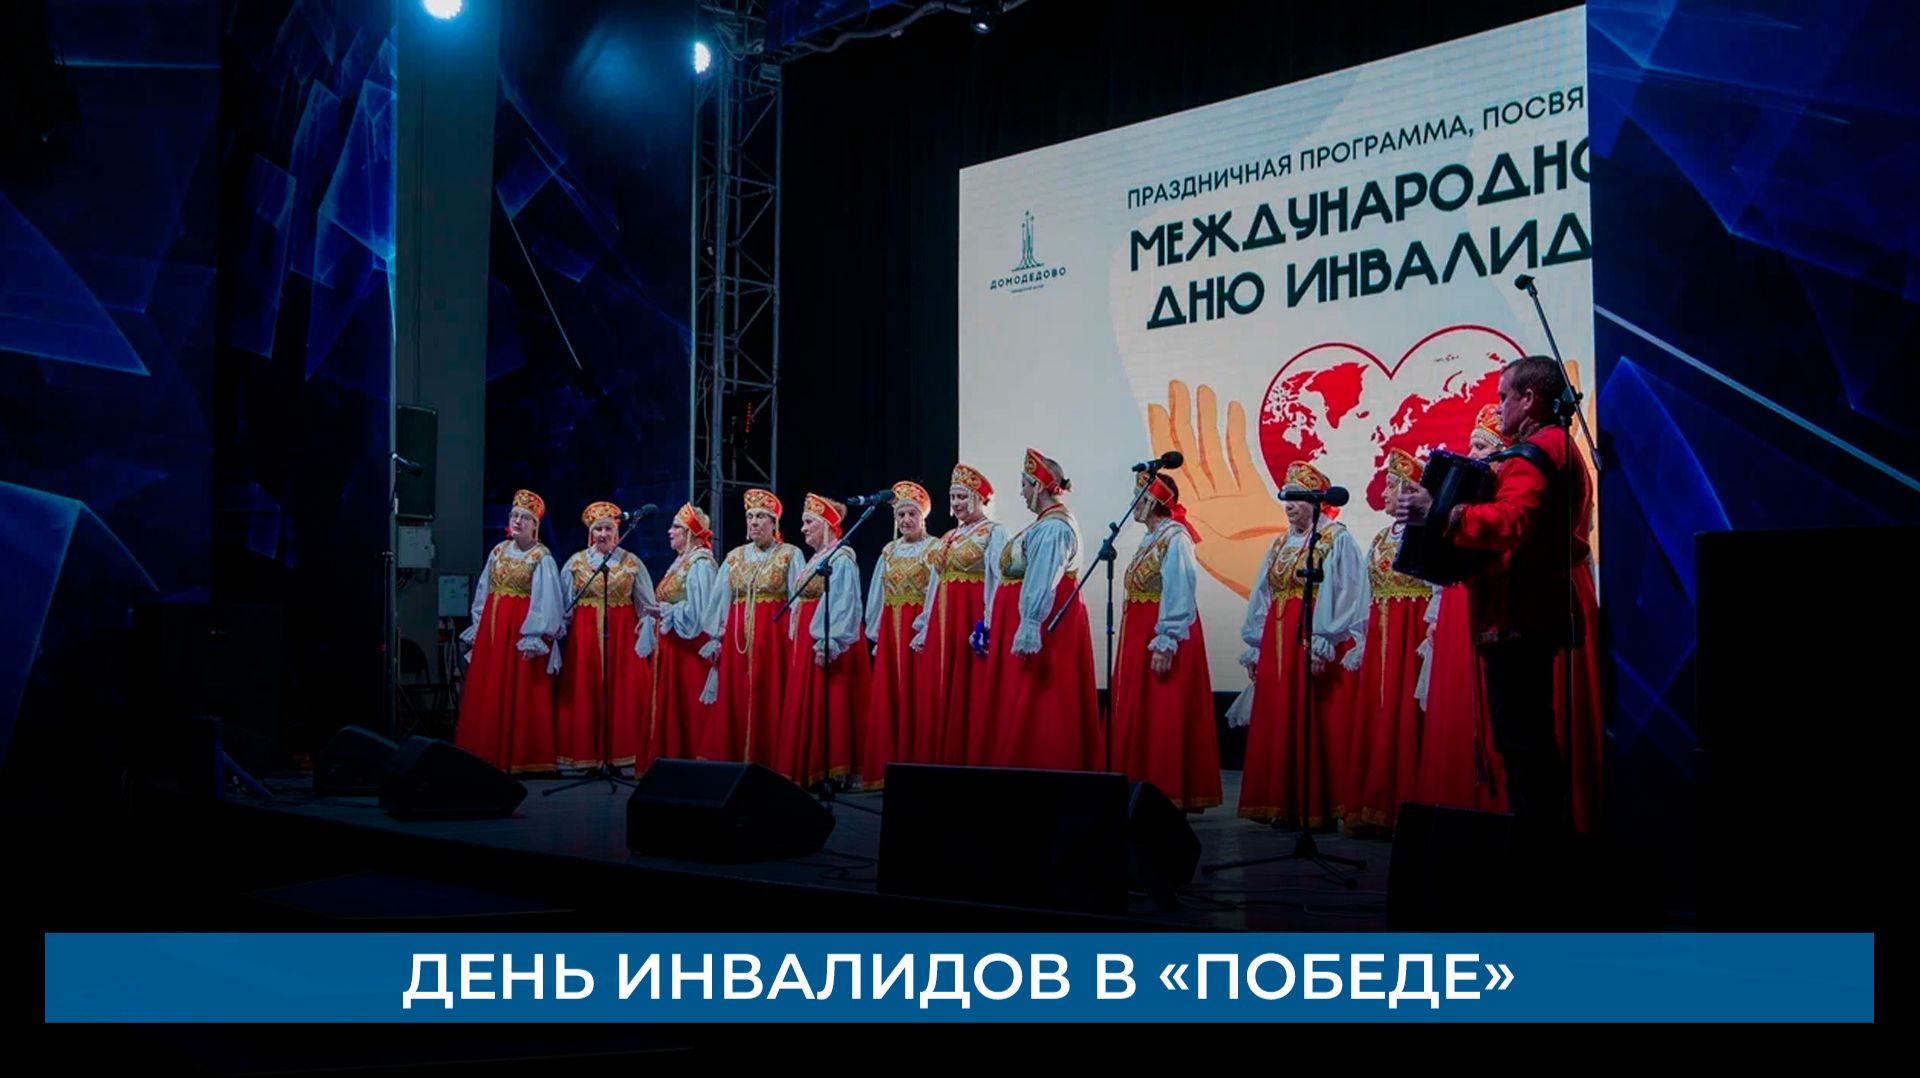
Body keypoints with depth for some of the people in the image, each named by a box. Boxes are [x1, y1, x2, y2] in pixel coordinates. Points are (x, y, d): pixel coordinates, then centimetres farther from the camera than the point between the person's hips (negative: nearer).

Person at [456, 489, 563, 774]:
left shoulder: (542, 557, -7)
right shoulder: (498, 552, 11)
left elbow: (544, 601, -12)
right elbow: (482, 592, 15)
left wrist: (533, 637, -17)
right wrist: (477, 627, 11)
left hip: (522, 628, -6)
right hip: (492, 627, 6)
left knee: (520, 695, -4)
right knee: (487, 694, 7)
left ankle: (519, 758, 3)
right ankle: (488, 756, 15)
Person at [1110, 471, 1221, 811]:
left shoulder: (1175, 538, -13)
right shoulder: (1150, 538, 14)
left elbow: (1178, 597, -19)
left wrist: (1165, 644, -24)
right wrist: (1131, 640, 15)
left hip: (1164, 635, -10)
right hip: (1138, 635, 10)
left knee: (1164, 719, -6)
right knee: (1137, 716, 11)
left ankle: (1167, 793, 0)